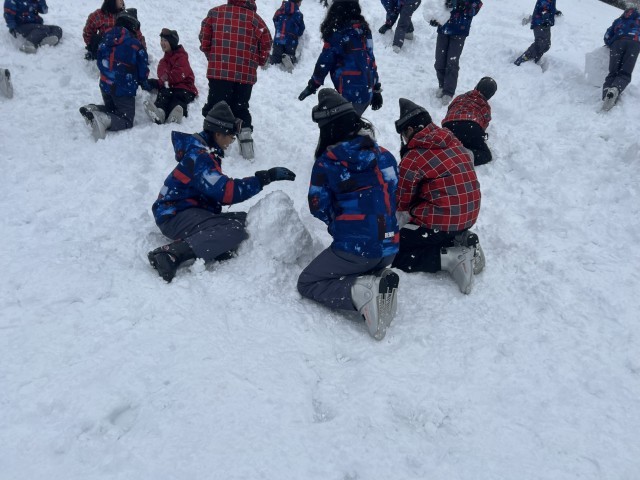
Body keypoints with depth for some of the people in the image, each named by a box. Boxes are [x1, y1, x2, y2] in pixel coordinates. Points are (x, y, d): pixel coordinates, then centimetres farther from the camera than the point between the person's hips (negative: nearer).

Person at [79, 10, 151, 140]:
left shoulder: (106, 38, 7)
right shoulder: (135, 44, -11)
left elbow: (100, 61, 15)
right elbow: (143, 69, -4)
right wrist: (145, 84, 16)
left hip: (105, 84, 6)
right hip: (124, 88, -6)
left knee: (112, 109, 30)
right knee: (126, 120, -1)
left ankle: (93, 110, -2)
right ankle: (103, 120, -31)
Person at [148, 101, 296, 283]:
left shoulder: (208, 152, 14)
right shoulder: (199, 156, -17)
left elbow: (215, 190, 17)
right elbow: (225, 190, -26)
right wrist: (266, 177, -25)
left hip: (195, 211, 10)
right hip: (175, 215, -10)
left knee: (246, 220, -2)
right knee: (234, 230, -29)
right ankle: (171, 254, -36)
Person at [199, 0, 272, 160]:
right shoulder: (255, 18, 0)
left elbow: (204, 38, 4)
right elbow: (266, 43, 1)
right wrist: (258, 62, 17)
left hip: (218, 71, -1)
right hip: (246, 74, 1)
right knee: (240, 108, 19)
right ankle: (245, 133, 9)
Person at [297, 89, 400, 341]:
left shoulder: (327, 162, -10)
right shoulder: (385, 155, 5)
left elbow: (318, 208, -3)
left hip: (354, 249, -6)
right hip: (389, 248, 6)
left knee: (307, 283, 12)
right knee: (367, 271, 35)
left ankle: (359, 292, -13)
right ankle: (378, 282, 0)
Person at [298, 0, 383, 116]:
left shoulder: (336, 34, -11)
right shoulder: (364, 30, 9)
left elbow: (324, 63, -7)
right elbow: (371, 60, 12)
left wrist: (312, 85, 5)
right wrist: (376, 89, 17)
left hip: (349, 94, -7)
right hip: (367, 92, 7)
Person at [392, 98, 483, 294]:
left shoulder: (413, 157, -14)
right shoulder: (455, 143, 8)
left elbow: (402, 202, -3)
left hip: (441, 222, -8)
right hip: (468, 217, 8)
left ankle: (449, 257, -13)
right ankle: (461, 241, 9)